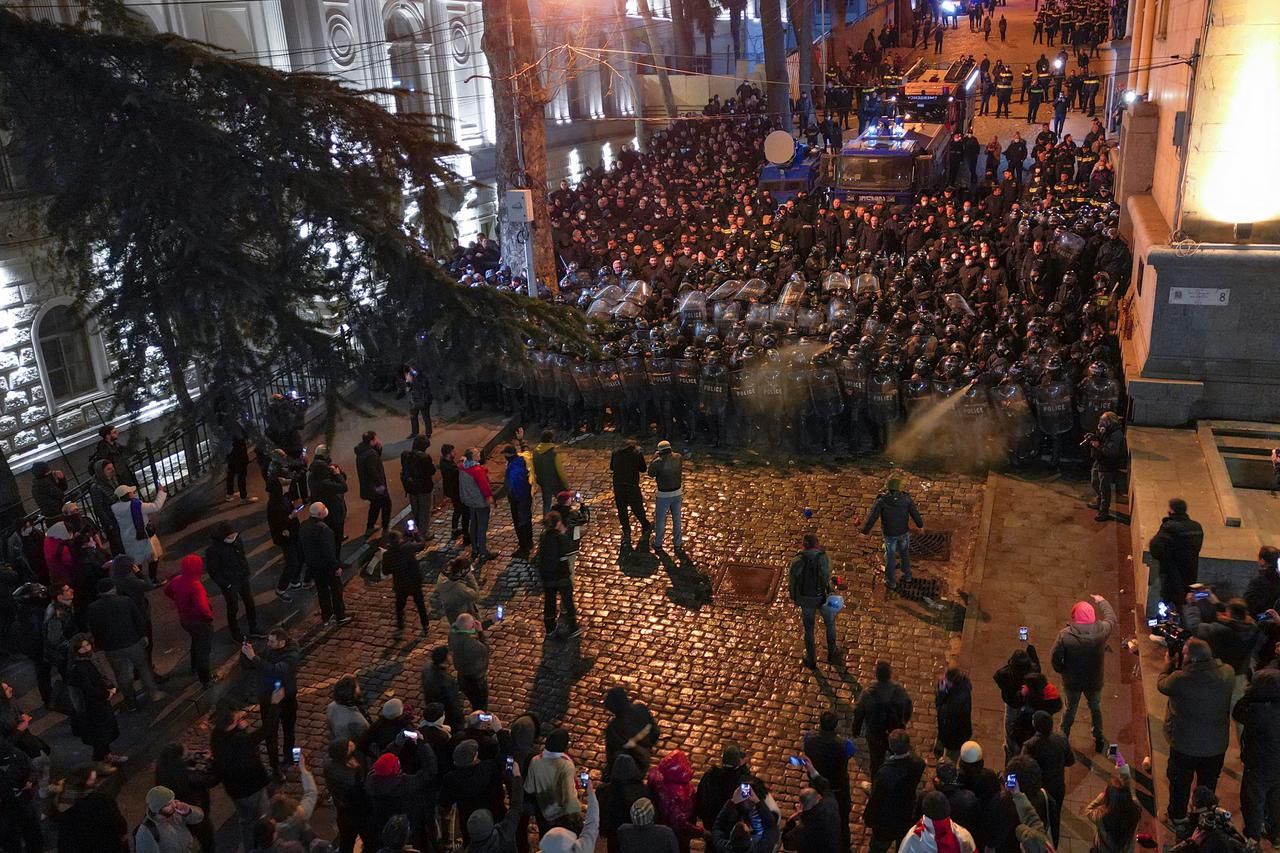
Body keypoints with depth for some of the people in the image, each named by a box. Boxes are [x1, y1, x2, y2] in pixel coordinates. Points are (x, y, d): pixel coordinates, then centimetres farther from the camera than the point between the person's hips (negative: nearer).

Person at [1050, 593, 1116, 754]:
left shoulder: (1065, 635, -27)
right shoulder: (1101, 631, -23)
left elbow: (1055, 658, -17)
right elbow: (1111, 617, -1)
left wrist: (1061, 670, 5)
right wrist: (1102, 601, 16)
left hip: (1072, 682, -1)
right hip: (1094, 681, 1)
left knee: (1070, 709, 22)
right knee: (1096, 709, 25)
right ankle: (1099, 740, 42)